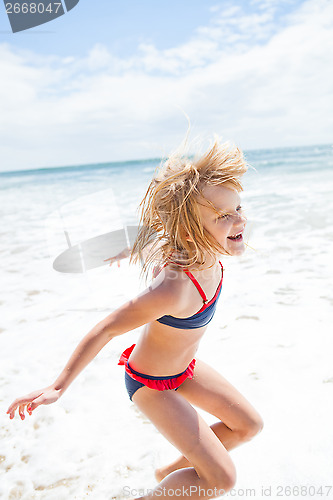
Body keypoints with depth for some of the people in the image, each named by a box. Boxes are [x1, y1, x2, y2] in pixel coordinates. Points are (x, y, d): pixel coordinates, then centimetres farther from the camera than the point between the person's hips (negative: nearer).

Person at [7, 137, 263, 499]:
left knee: (248, 425, 19)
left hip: (183, 367, 8)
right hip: (151, 385, -8)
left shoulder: (209, 253, -18)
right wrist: (59, 386, -19)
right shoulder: (174, 289, -42)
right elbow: (107, 329, -30)